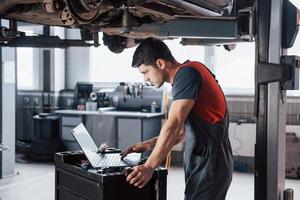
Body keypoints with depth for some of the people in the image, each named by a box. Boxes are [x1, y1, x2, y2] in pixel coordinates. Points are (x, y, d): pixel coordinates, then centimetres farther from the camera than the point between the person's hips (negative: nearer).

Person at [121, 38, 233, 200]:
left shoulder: (187, 73, -14)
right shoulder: (183, 77, 15)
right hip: (202, 163, 10)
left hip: (208, 164, -10)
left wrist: (149, 166, -24)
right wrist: (148, 145, 8)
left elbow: (174, 124, -23)